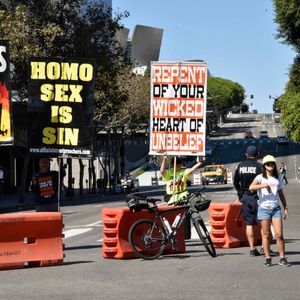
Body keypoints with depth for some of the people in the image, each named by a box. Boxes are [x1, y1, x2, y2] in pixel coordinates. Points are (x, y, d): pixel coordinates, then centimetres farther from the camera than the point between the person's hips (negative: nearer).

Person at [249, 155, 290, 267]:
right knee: (266, 235, 2)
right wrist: (264, 185, -27)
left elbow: (281, 195, 20)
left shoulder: (278, 179, 13)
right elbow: (251, 187, -18)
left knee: (279, 234, -3)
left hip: (276, 208, 3)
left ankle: (282, 258, 3)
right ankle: (268, 258, 9)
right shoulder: (260, 177, 0)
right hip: (264, 208, -3)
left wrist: (286, 208, 16)